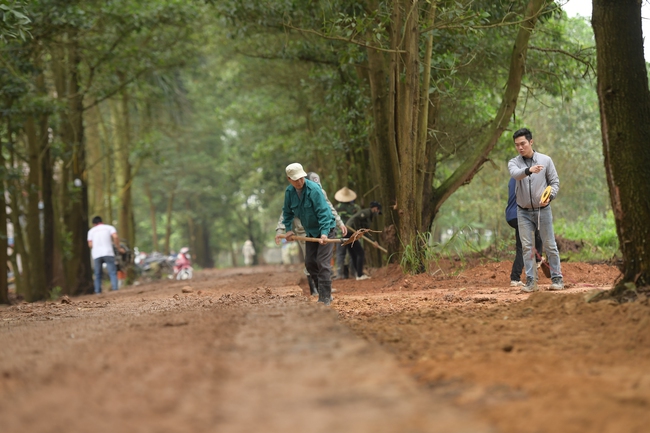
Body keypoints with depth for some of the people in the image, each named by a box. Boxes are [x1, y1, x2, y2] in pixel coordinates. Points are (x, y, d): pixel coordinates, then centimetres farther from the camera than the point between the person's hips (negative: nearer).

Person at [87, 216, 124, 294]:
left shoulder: (91, 231, 18)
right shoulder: (109, 227, 13)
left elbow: (90, 244, 6)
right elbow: (115, 237, -5)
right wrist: (118, 248, 2)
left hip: (96, 255, 2)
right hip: (108, 253, -2)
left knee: (97, 275, 9)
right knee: (112, 272, -4)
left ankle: (97, 291, 4)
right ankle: (115, 289, -19)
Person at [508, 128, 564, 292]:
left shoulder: (546, 160, -1)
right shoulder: (513, 163, 0)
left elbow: (555, 182, 2)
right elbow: (515, 174, -24)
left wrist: (550, 196, -18)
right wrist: (529, 170, -45)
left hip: (543, 210, -1)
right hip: (524, 212, 1)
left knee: (550, 245, 2)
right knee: (526, 247, -1)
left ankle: (557, 278, 8)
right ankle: (531, 280, 3)